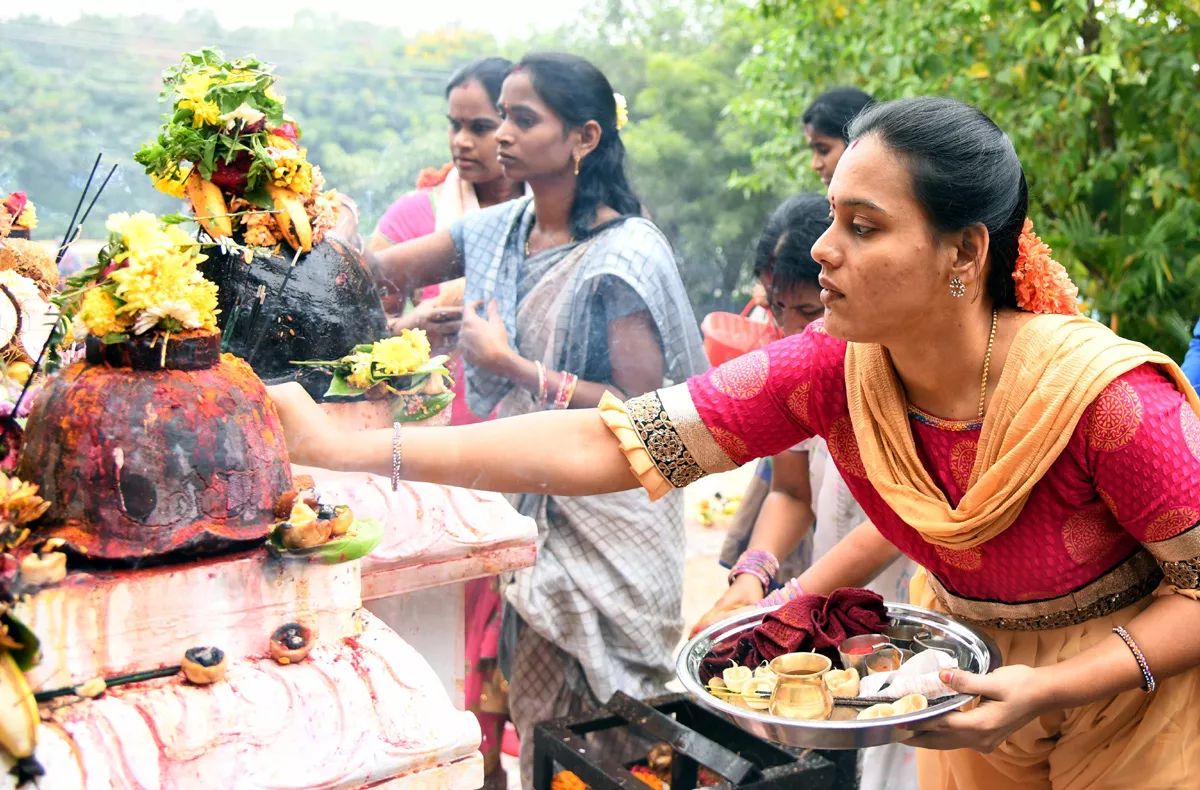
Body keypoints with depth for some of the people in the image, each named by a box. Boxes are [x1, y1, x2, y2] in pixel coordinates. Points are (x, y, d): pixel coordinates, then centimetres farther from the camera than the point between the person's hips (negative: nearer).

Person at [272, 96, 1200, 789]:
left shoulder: (1105, 396, -32)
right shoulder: (833, 367, -22)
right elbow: (608, 443, -26)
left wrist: (1052, 688, -33)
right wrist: (342, 446, -29)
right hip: (970, 676, 4)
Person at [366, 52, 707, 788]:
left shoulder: (627, 253, -15)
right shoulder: (498, 230, 7)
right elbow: (379, 272, 7)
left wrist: (512, 366, -17)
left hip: (605, 519, -6)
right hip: (529, 505, 6)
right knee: (536, 712, 14)